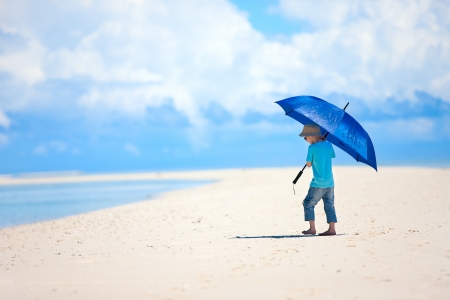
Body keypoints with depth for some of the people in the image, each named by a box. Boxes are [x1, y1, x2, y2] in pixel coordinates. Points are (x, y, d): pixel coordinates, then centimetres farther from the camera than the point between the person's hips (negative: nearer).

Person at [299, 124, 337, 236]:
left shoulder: (312, 148, -13)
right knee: (329, 206, 11)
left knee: (308, 204, 6)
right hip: (330, 183, 6)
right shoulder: (328, 145, 3)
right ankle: (332, 229, 5)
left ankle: (312, 228, 1)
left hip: (318, 184, -6)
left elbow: (308, 164, -5)